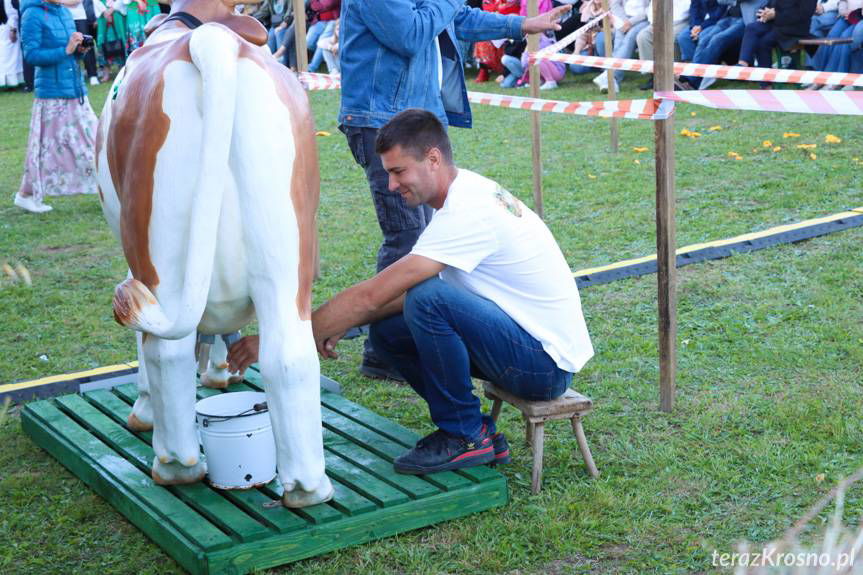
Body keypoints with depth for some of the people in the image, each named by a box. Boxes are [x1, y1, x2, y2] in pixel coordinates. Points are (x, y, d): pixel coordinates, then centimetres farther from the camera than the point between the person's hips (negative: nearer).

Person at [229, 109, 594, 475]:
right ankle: (474, 431, 7)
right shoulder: (467, 194, 6)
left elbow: (371, 296, -26)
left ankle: (465, 435, -10)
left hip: (546, 363, -9)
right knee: (385, 329, 2)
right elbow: (396, 293, 14)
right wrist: (339, 325, 1)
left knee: (428, 299, -30)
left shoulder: (467, 212, -24)